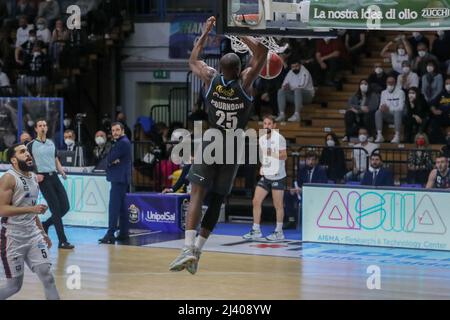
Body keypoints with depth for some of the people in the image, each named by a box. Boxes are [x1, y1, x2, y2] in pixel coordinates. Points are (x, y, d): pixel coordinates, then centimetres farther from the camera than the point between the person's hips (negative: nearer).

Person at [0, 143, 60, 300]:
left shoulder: (33, 177, 11)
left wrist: (43, 233, 21)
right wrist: (32, 208, -28)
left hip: (33, 234, 6)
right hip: (13, 237, -6)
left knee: (47, 275, -6)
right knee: (14, 285, 0)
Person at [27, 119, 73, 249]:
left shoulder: (51, 143, 14)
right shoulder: (31, 145, -2)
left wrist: (62, 172, 4)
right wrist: (34, 175, -16)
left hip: (54, 176, 6)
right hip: (44, 178, -6)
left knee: (65, 207, 1)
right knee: (56, 209, -9)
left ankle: (45, 225, 24)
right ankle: (62, 241, -5)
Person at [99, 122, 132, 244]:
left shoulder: (123, 143, -12)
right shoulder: (121, 142, 20)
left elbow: (109, 158, -17)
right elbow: (110, 159, 11)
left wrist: (112, 160, 3)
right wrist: (113, 160, -9)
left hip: (119, 179, -11)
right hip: (120, 179, 11)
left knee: (114, 206, -14)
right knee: (121, 206, 13)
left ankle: (110, 234, -18)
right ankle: (123, 233, 16)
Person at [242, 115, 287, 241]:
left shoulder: (278, 138, -9)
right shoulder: (262, 139, 13)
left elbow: (284, 156, -16)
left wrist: (271, 153, -26)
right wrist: (262, 166, 13)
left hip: (277, 176, -7)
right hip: (265, 175, 7)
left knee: (278, 205, 0)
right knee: (256, 201, 1)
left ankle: (279, 232, 10)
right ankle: (256, 231, 7)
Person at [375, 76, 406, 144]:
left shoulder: (400, 92, -4)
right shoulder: (384, 93, 11)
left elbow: (401, 107, -14)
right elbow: (381, 106, 7)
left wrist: (389, 109, -28)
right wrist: (382, 108, -20)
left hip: (397, 114, -4)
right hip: (388, 116, 4)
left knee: (398, 112, -38)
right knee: (378, 113, -24)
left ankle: (397, 136, -44)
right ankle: (379, 135, -32)